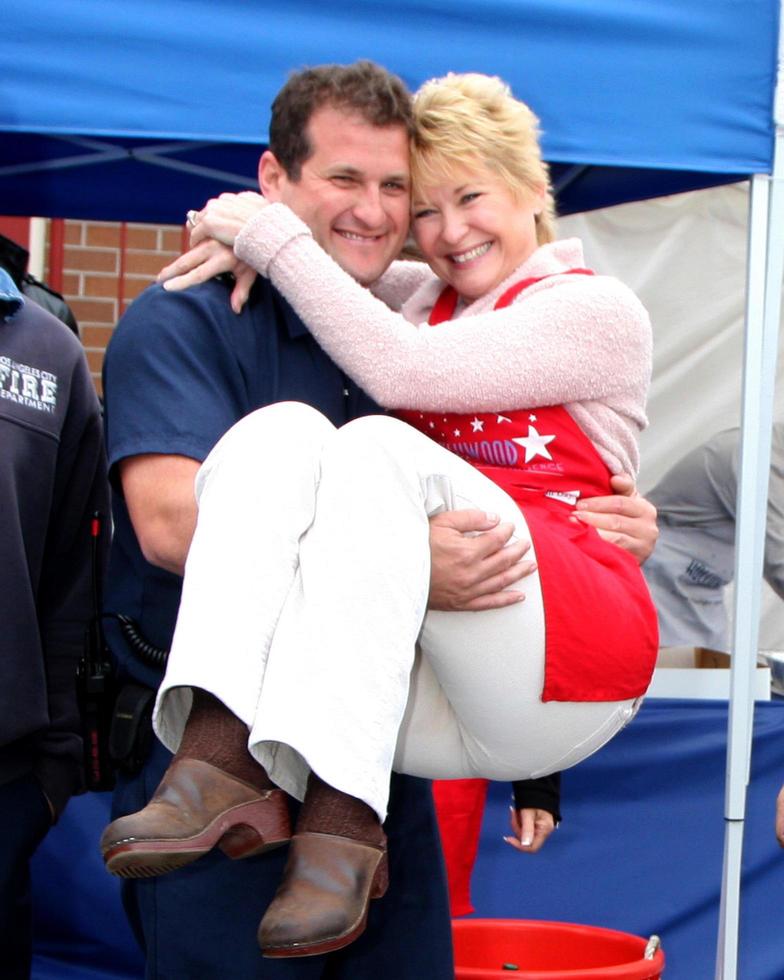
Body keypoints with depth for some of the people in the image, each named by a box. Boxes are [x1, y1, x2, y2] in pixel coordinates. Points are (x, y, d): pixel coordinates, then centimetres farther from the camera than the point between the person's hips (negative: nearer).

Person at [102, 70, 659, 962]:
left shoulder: (599, 310, 5)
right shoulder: (424, 297, 24)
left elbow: (402, 370, -9)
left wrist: (275, 239, -4)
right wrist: (245, 240, 13)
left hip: (565, 670, -5)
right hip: (427, 694, 5)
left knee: (378, 449, -29)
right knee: (281, 430, -20)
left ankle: (342, 817, -39)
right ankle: (221, 757, -41)